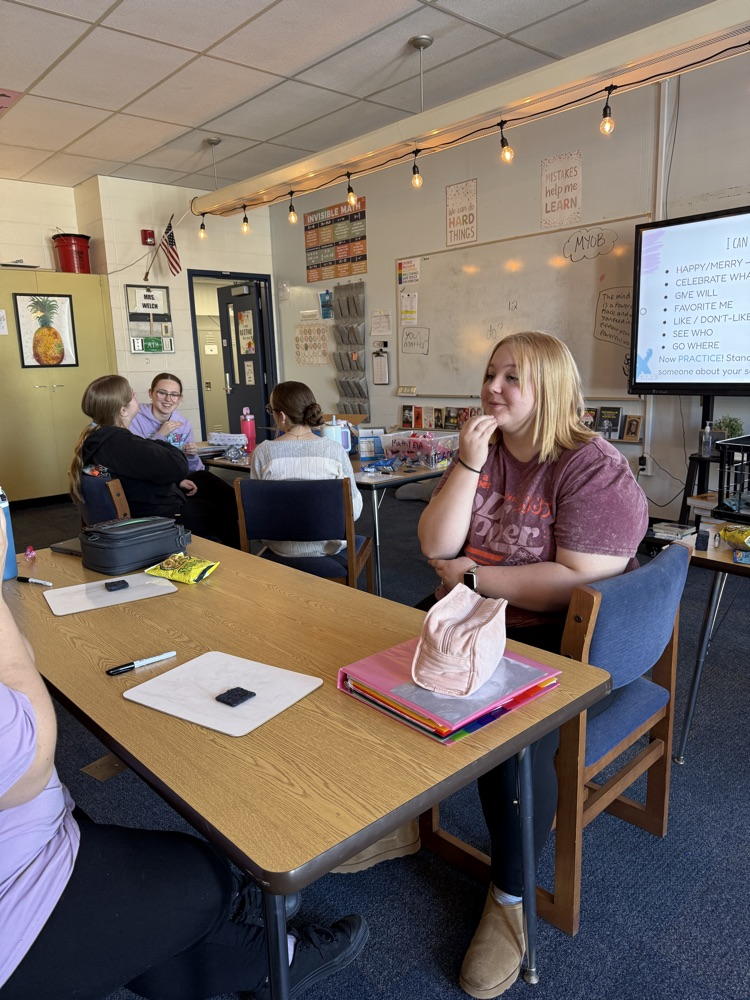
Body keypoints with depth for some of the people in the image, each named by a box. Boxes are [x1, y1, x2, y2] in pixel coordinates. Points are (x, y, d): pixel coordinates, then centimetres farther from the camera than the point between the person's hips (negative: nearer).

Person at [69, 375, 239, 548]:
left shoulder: (97, 437, 2)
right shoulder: (121, 443, -32)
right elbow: (178, 466, -29)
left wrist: (176, 481, 8)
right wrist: (161, 445, -9)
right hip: (159, 516, -10)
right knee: (223, 513, 10)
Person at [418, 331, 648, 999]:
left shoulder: (594, 469, -14)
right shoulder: (483, 450, 6)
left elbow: (580, 581, -23)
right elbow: (435, 546, -2)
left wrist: (473, 576, -15)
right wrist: (468, 468, -15)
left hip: (558, 644, -6)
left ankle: (511, 898, -1)